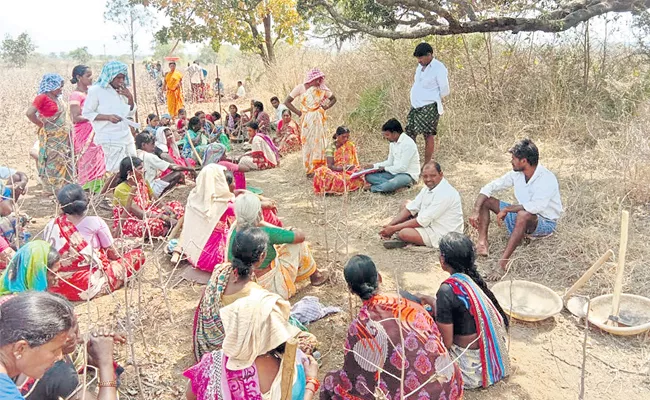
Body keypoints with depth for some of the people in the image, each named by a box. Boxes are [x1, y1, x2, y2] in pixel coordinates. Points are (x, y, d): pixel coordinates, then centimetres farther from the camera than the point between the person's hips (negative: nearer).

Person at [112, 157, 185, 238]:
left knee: (176, 206, 0)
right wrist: (163, 217, -32)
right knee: (155, 223, -39)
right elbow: (140, 213, -27)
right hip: (127, 224, -8)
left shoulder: (143, 182, 3)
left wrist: (165, 207, -18)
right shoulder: (121, 189, -21)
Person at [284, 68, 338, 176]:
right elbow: (287, 102, -2)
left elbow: (333, 99, 16)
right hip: (306, 120, -2)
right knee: (307, 144, 2)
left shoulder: (321, 89, 2)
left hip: (318, 120, 2)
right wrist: (298, 112, -7)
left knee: (319, 143, 0)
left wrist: (327, 106, 0)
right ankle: (309, 170, 10)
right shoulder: (301, 88, -4)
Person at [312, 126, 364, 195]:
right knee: (321, 171, -35)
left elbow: (356, 163, 6)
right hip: (335, 172, -2)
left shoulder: (351, 146, 5)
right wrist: (344, 168, -29)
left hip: (349, 172, 2)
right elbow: (330, 166, -11)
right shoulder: (331, 147, -2)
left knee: (358, 179, -35)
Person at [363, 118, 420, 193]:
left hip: (408, 175, -9)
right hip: (395, 172, 9)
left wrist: (384, 168, -9)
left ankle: (373, 188, -13)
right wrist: (374, 166, 6)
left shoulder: (407, 143, -19)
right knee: (369, 176, -6)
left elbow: (403, 167, -21)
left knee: (392, 184, -40)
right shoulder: (392, 143, 8)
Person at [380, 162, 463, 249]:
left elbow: (422, 221, -26)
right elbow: (411, 209, 5)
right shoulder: (430, 186, 2)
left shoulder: (445, 194, -27)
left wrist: (394, 228, -20)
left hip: (441, 234, -10)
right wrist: (390, 225, -6)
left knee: (404, 233, -27)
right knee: (406, 205, 10)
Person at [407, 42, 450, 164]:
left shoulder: (439, 68, -10)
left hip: (429, 107, -8)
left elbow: (445, 91, -9)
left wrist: (433, 98, 3)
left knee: (428, 135, -4)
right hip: (415, 107, 8)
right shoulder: (420, 67, 13)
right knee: (410, 134, 7)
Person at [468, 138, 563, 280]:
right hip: (520, 217, 8)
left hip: (545, 223, -8)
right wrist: (475, 211, -16)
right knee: (485, 200, -2)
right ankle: (482, 242, -19)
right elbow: (490, 187, -3)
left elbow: (536, 206, -40)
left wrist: (507, 209, -29)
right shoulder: (517, 174, -4)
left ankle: (502, 263, -44)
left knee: (523, 215, -42)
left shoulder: (547, 179, -25)